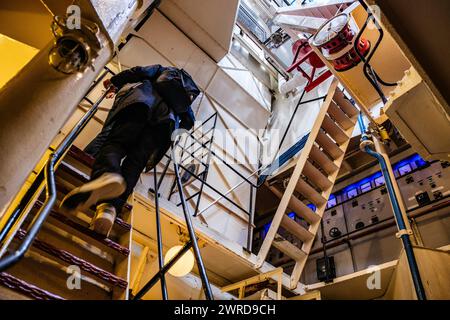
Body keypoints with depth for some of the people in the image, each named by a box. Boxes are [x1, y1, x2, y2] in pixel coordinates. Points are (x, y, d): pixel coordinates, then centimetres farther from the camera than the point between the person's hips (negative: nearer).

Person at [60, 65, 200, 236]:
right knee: (135, 162, -16)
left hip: (143, 100, -1)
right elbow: (189, 121, 28)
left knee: (115, 142, -18)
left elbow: (139, 72, 23)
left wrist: (114, 82, 33)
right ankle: (111, 207, -41)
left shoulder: (165, 70, 39)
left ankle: (106, 174, -53)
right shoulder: (190, 90, 42)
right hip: (167, 117, 1)